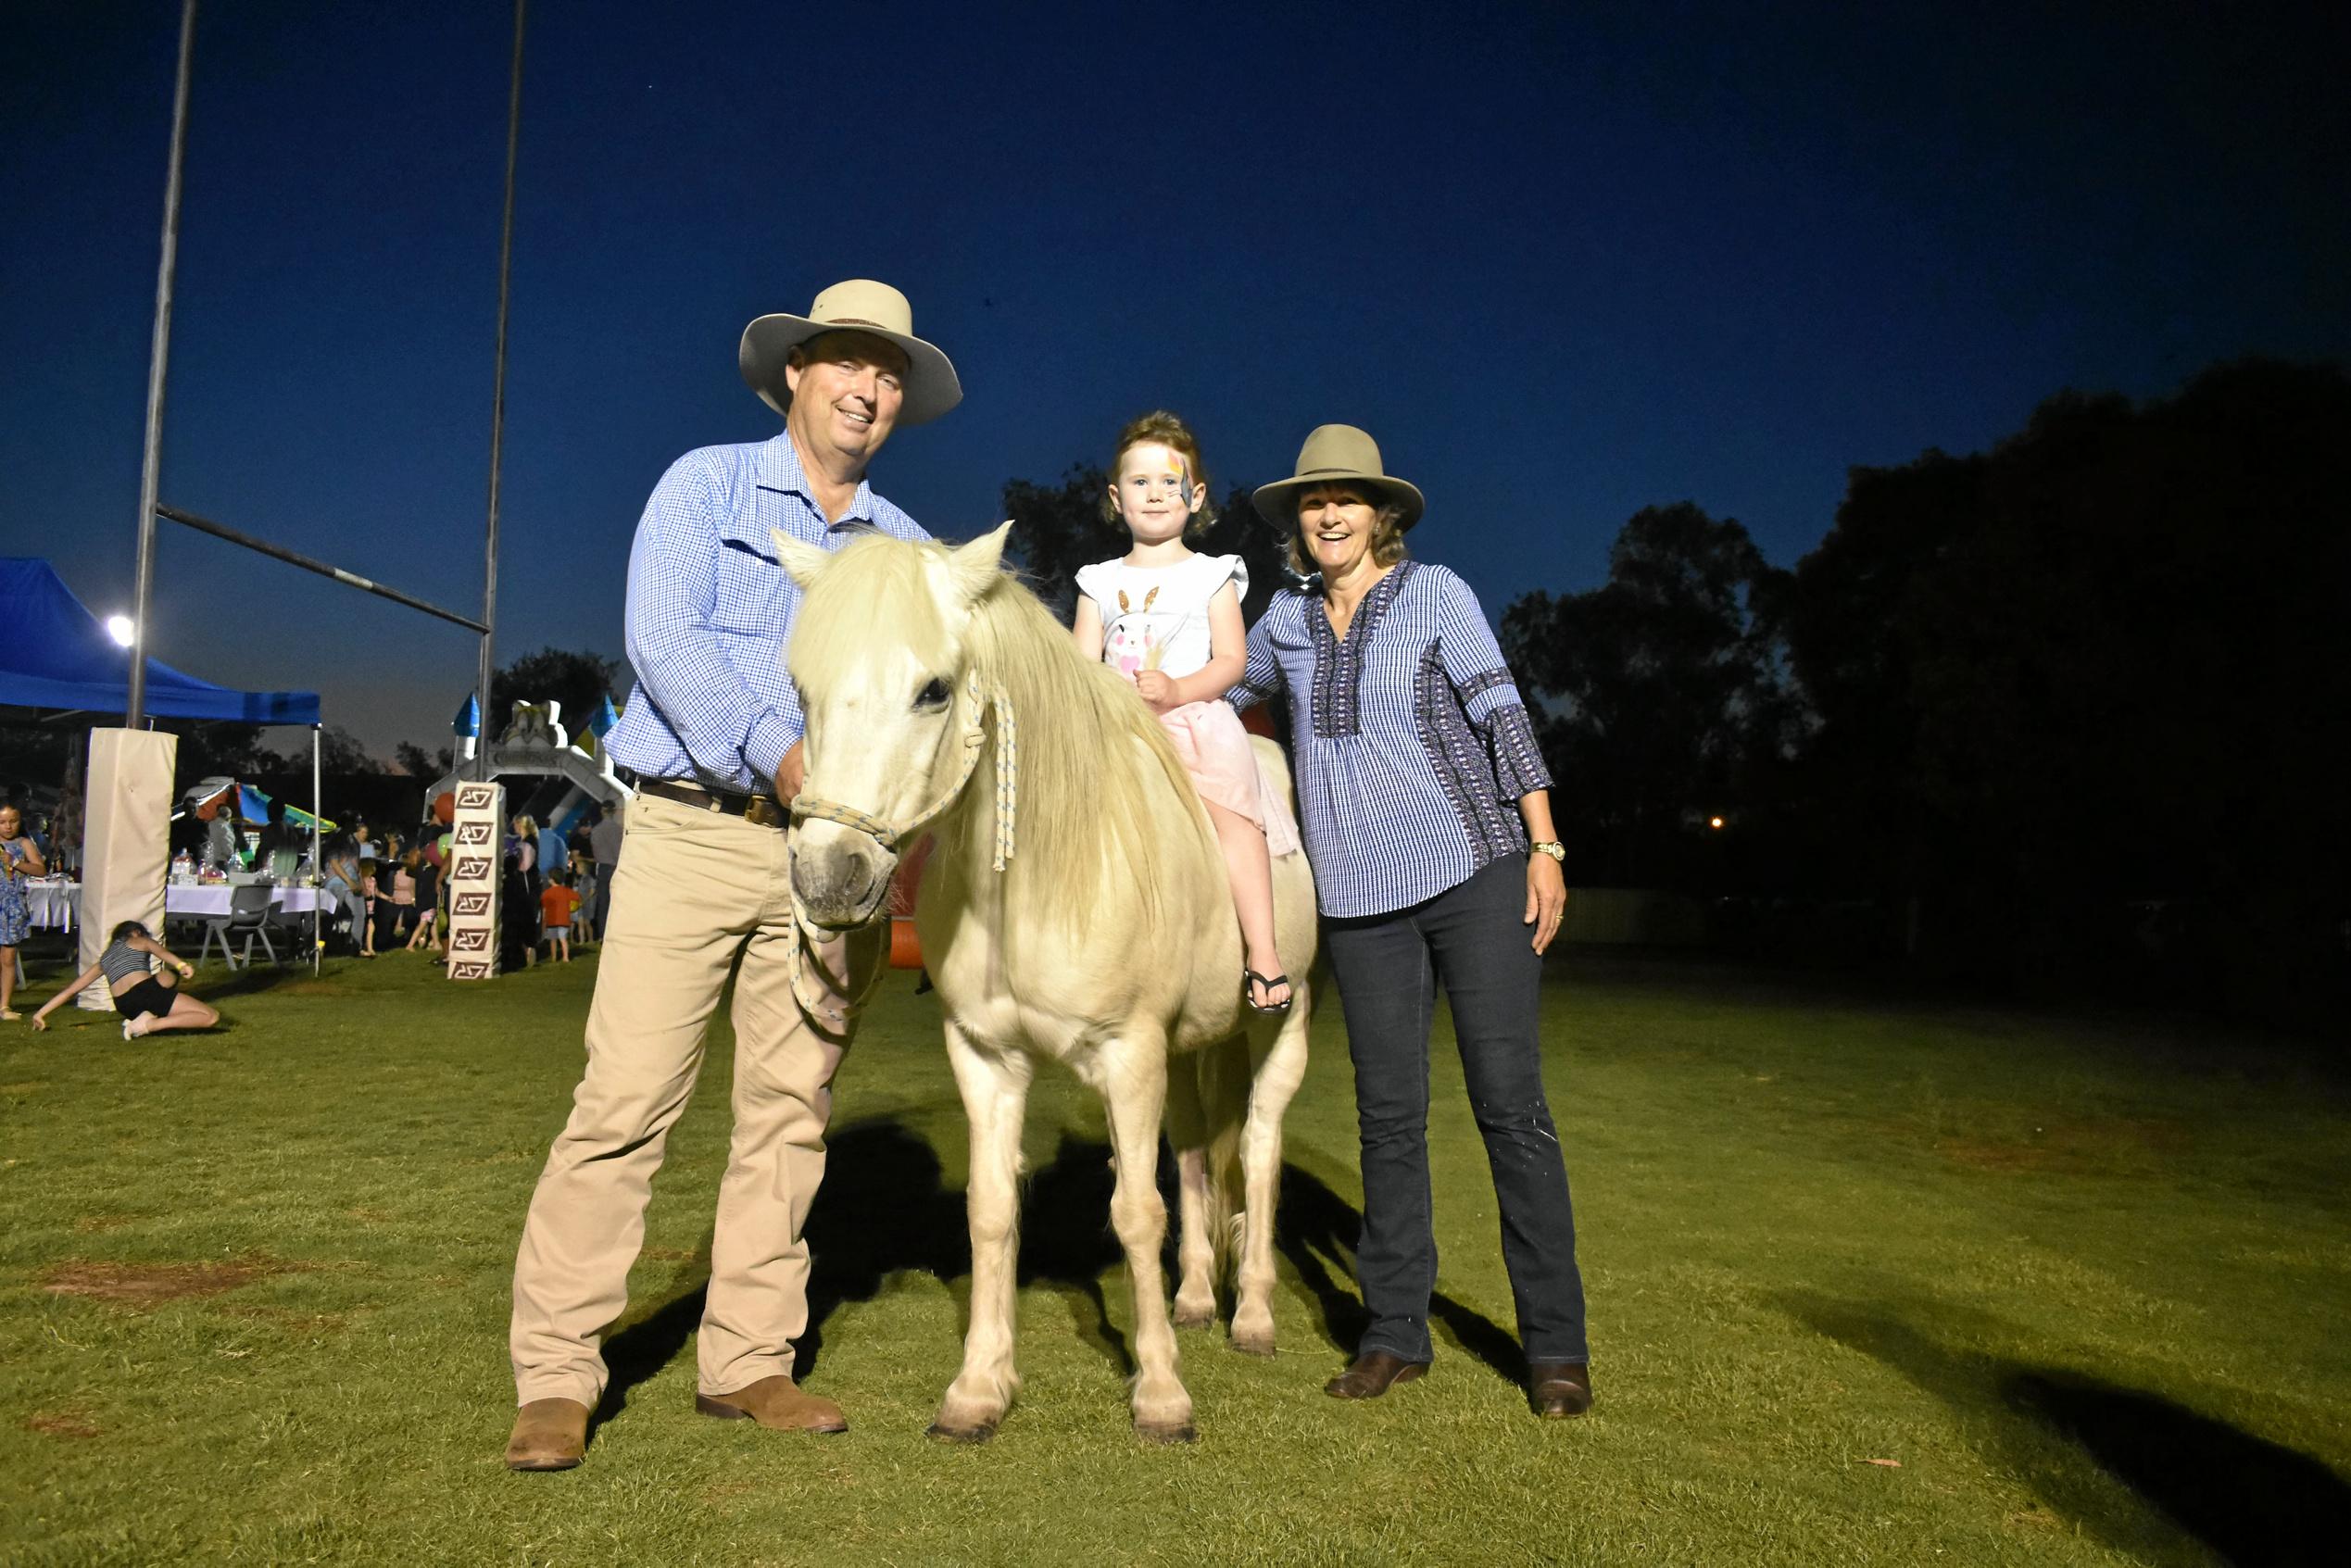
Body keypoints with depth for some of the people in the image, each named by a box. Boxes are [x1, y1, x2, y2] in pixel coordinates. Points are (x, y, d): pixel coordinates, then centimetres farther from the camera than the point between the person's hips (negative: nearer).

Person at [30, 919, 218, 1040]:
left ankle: (147, 1017, 9)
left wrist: (41, 1013, 35)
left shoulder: (103, 960, 31)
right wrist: (181, 964, -25)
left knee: (166, 979, 38)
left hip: (125, 1007, 7)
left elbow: (71, 990, 28)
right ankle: (149, 1024, -24)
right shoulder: (139, 941, 19)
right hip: (146, 991, -7)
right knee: (211, 1017, -9)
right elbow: (161, 951, -6)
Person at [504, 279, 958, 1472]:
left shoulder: (909, 550, 16)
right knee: (625, 1099, -5)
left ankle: (746, 1360, 18)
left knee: (791, 1111, 6)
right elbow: (665, 642, -8)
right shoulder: (706, 486, 5)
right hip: (691, 830, -4)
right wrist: (783, 756, -19)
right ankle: (556, 1377, 5)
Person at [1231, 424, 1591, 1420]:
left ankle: (1555, 1345, 6)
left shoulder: (1435, 593, -1)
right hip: (1360, 897, 4)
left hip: (1474, 872, -3)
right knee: (1388, 1115, 7)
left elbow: (1502, 714, -4)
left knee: (1510, 1104, -3)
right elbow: (1229, 690, 28)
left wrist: (1545, 846, -10)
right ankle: (1394, 1333, 17)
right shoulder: (1285, 620, 10)